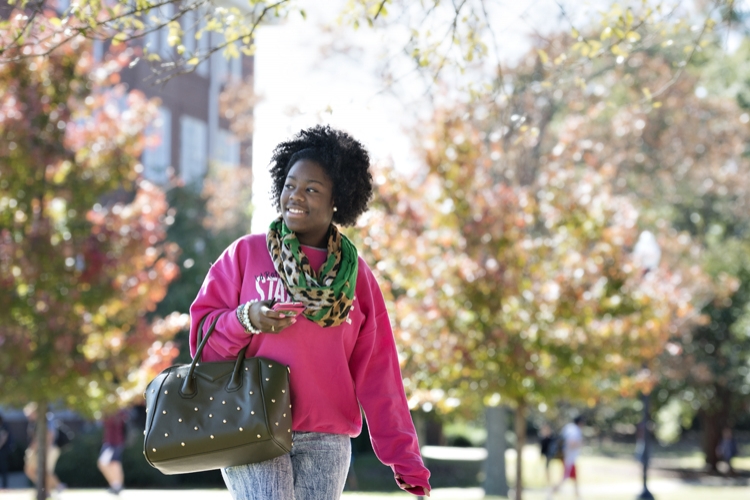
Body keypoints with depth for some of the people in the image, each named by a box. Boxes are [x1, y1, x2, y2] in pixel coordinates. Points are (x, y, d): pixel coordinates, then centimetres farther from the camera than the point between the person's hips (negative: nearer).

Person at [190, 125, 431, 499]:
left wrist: (404, 459, 3)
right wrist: (246, 320, -16)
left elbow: (376, 372, 9)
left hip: (325, 443, 2)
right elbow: (202, 334, 5)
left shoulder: (356, 275, 11)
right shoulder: (246, 254, 6)